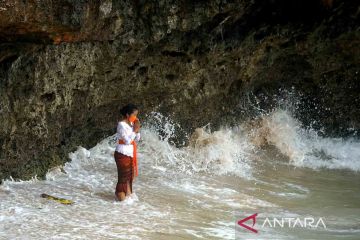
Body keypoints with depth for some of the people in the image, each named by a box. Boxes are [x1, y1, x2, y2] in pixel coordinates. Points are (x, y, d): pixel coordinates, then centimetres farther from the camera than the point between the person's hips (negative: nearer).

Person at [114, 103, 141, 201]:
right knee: (123, 177, -2)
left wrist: (137, 130, -3)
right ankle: (120, 196, 7)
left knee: (130, 176, 14)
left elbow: (137, 139, 12)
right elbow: (127, 140, -20)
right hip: (122, 154, -8)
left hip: (130, 154, 8)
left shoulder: (131, 124, 7)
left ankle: (128, 194, 24)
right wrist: (135, 130, -16)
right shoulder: (121, 124, -16)